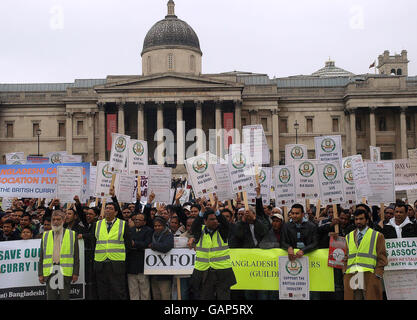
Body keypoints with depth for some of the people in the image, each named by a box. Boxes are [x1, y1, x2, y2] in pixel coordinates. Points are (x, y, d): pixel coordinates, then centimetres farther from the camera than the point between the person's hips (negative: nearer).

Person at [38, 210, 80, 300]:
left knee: (65, 297, -1)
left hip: (65, 272, -2)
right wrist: (40, 274, 5)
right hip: (50, 272, 2)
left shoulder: (72, 235, 6)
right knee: (51, 297, 3)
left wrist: (75, 273, -4)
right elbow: (42, 257, 12)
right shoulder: (45, 236, 13)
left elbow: (76, 257, 3)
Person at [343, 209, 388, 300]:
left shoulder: (377, 236, 8)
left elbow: (382, 258, 4)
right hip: (351, 278, 3)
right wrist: (345, 274, 6)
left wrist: (377, 276, -7)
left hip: (370, 278, -3)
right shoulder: (349, 237, 19)